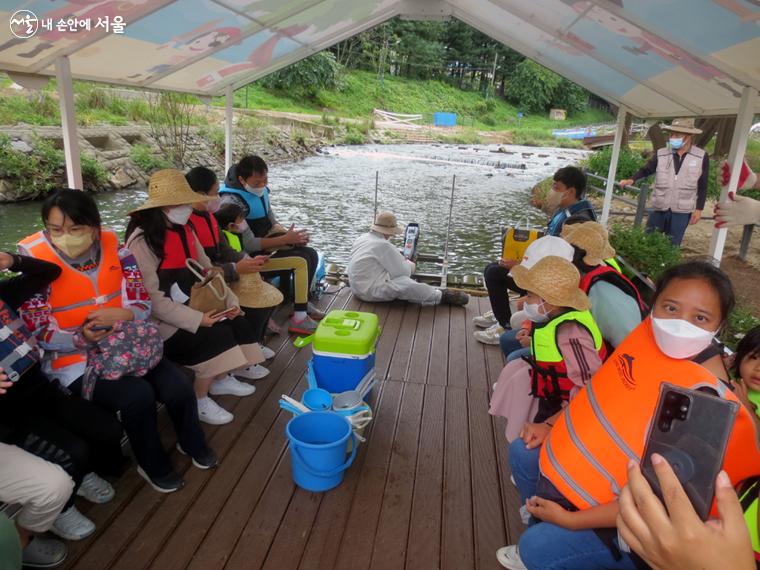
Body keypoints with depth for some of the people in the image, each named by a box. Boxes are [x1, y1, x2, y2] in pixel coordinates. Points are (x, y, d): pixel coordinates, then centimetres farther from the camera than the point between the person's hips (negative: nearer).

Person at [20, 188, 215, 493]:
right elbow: (38, 333, -11)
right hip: (74, 359, -3)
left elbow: (143, 303, -2)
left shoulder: (113, 247, -3)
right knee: (138, 396, -27)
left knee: (178, 388, -15)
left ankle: (192, 443, 18)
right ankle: (153, 465, 3)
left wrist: (122, 314, -24)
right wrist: (82, 338, -26)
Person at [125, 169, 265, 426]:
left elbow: (208, 270, 8)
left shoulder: (184, 230, 5)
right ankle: (198, 400, -3)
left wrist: (229, 300, -6)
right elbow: (152, 298, -24)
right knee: (217, 334, -22)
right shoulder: (142, 241, -20)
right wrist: (197, 319, -27)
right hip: (160, 322, -8)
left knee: (235, 322, -5)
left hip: (190, 307, 8)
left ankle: (220, 379, 16)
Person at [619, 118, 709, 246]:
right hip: (659, 208, 1)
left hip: (682, 211, -1)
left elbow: (702, 186, 2)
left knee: (672, 245, 8)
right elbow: (646, 169, -4)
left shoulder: (701, 157, -2)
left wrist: (699, 209, -1)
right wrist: (632, 179, -25)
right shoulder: (661, 154, 0)